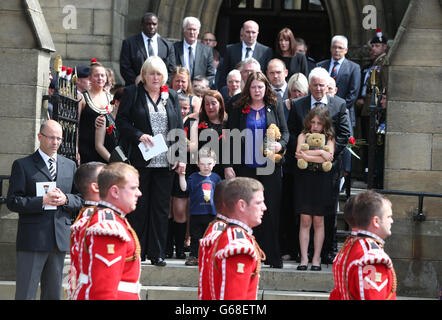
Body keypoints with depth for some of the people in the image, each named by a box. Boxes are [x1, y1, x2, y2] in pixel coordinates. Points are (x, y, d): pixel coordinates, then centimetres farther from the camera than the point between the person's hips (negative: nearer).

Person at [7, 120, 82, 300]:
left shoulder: (70, 166, 14)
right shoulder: (22, 165, 1)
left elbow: (81, 200, 15)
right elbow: (13, 202, -6)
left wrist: (65, 199, -7)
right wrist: (43, 201, -18)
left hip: (60, 239, 4)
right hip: (32, 239, -4)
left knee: (53, 294, 9)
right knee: (25, 293, -5)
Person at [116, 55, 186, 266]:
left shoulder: (171, 96, 12)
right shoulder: (132, 93, 4)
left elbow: (179, 128, 11)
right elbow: (121, 121, 0)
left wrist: (181, 156, 2)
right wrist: (139, 135, -15)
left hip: (165, 162, 2)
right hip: (140, 160, -2)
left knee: (161, 208, 3)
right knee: (139, 207, 2)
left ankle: (157, 253, 9)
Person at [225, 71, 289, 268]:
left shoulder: (275, 107, 10)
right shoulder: (239, 109, 8)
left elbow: (284, 131, 11)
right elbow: (230, 138, 6)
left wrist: (280, 145, -11)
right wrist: (228, 165, -1)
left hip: (269, 167, 0)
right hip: (245, 167, 0)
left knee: (271, 211, -2)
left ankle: (273, 257, 2)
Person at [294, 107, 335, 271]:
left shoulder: (329, 138, 6)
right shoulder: (303, 136, 6)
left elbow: (330, 157, -11)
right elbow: (300, 153, -11)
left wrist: (307, 156, -12)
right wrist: (320, 152, -15)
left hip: (321, 182, 0)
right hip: (304, 179, 0)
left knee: (318, 221, 4)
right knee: (305, 220, -2)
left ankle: (316, 258, 8)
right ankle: (304, 258, -1)